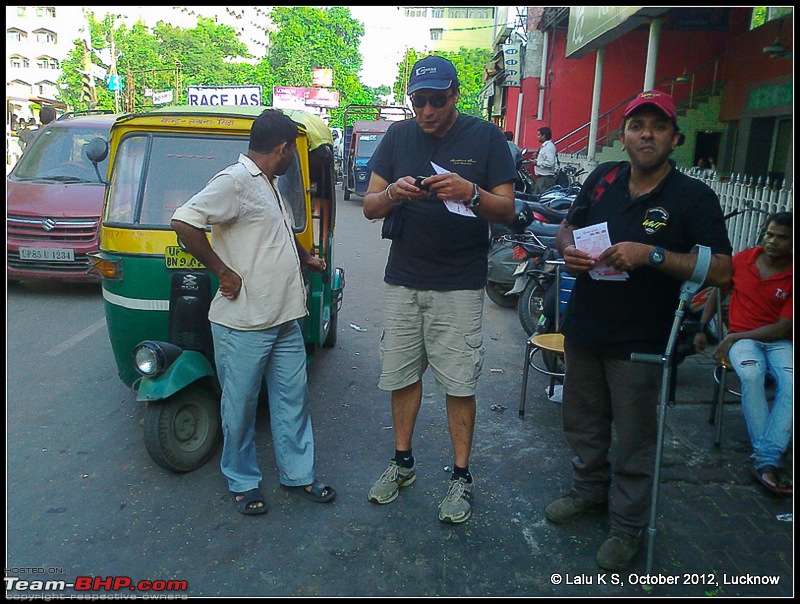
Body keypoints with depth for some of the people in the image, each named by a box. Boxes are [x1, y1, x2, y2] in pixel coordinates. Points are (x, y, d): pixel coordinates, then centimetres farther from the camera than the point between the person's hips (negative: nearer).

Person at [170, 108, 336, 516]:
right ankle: (243, 483, 25)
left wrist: (306, 258, 36)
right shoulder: (235, 181, -14)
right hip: (243, 323, -9)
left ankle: (298, 475, 29)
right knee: (240, 406, 8)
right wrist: (223, 272, -20)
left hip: (284, 318, 9)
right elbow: (183, 222, -25)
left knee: (292, 398, 15)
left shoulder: (268, 185, 17)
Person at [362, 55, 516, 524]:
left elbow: (508, 210, -5)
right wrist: (393, 193, -18)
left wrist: (470, 192, -25)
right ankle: (403, 463, 29)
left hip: (460, 283, -3)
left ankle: (461, 476, 18)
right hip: (403, 278, 3)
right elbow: (370, 207, 4)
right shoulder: (398, 136, 7)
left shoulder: (486, 137, -1)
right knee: (401, 375, 11)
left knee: (460, 383, 2)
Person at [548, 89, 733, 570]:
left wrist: (652, 254, -28)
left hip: (640, 342, -5)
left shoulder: (694, 197, -10)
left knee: (634, 439, 9)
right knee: (583, 422, 21)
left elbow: (722, 269, -18)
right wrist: (568, 250, -7)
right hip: (584, 328, 5)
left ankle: (628, 526, 30)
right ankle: (590, 489, 47)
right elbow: (568, 227, 17)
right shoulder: (603, 178, 3)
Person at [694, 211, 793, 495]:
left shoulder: (791, 277, -5)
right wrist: (702, 328, 10)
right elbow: (718, 291, 15)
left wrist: (734, 337, -15)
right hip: (740, 337, 0)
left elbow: (782, 328, -9)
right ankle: (765, 456, -28)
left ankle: (767, 461, -31)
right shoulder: (743, 259, 1)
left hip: (777, 341, 0)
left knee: (791, 382, -32)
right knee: (752, 373, -35)